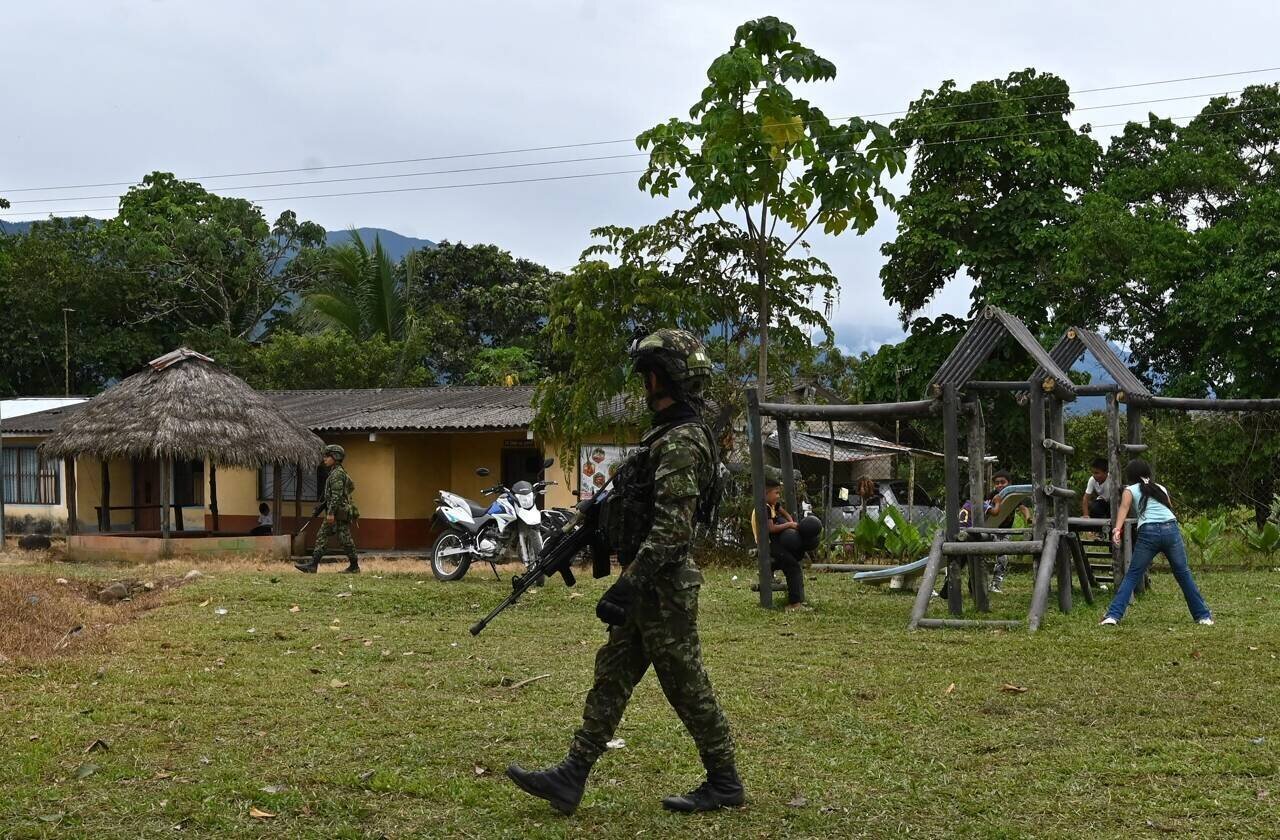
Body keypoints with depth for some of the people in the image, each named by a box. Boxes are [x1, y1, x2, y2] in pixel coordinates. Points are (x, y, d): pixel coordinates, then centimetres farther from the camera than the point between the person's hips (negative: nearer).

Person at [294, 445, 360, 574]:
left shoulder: (337, 473, -14)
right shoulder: (335, 472, 17)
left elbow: (337, 495, -21)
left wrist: (331, 512, -24)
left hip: (340, 512, -10)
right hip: (335, 513, 10)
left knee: (345, 539, -4)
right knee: (321, 536, 5)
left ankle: (354, 566, 6)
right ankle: (313, 565, 1)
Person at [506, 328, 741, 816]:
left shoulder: (681, 443, -19)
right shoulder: (667, 436, 14)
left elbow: (672, 529, -26)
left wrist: (628, 586, -28)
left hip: (663, 589, -10)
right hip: (648, 586, 10)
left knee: (687, 686, 1)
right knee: (611, 679, 9)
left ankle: (724, 783, 14)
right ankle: (571, 779, 11)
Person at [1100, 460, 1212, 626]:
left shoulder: (1131, 490, 17)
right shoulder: (1161, 488, 28)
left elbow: (1124, 508, -1)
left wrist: (1117, 529, -15)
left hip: (1148, 532, -2)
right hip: (1171, 528, 2)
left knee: (1132, 575, 4)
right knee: (1183, 573, 13)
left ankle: (1113, 615, -6)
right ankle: (1203, 615, 16)